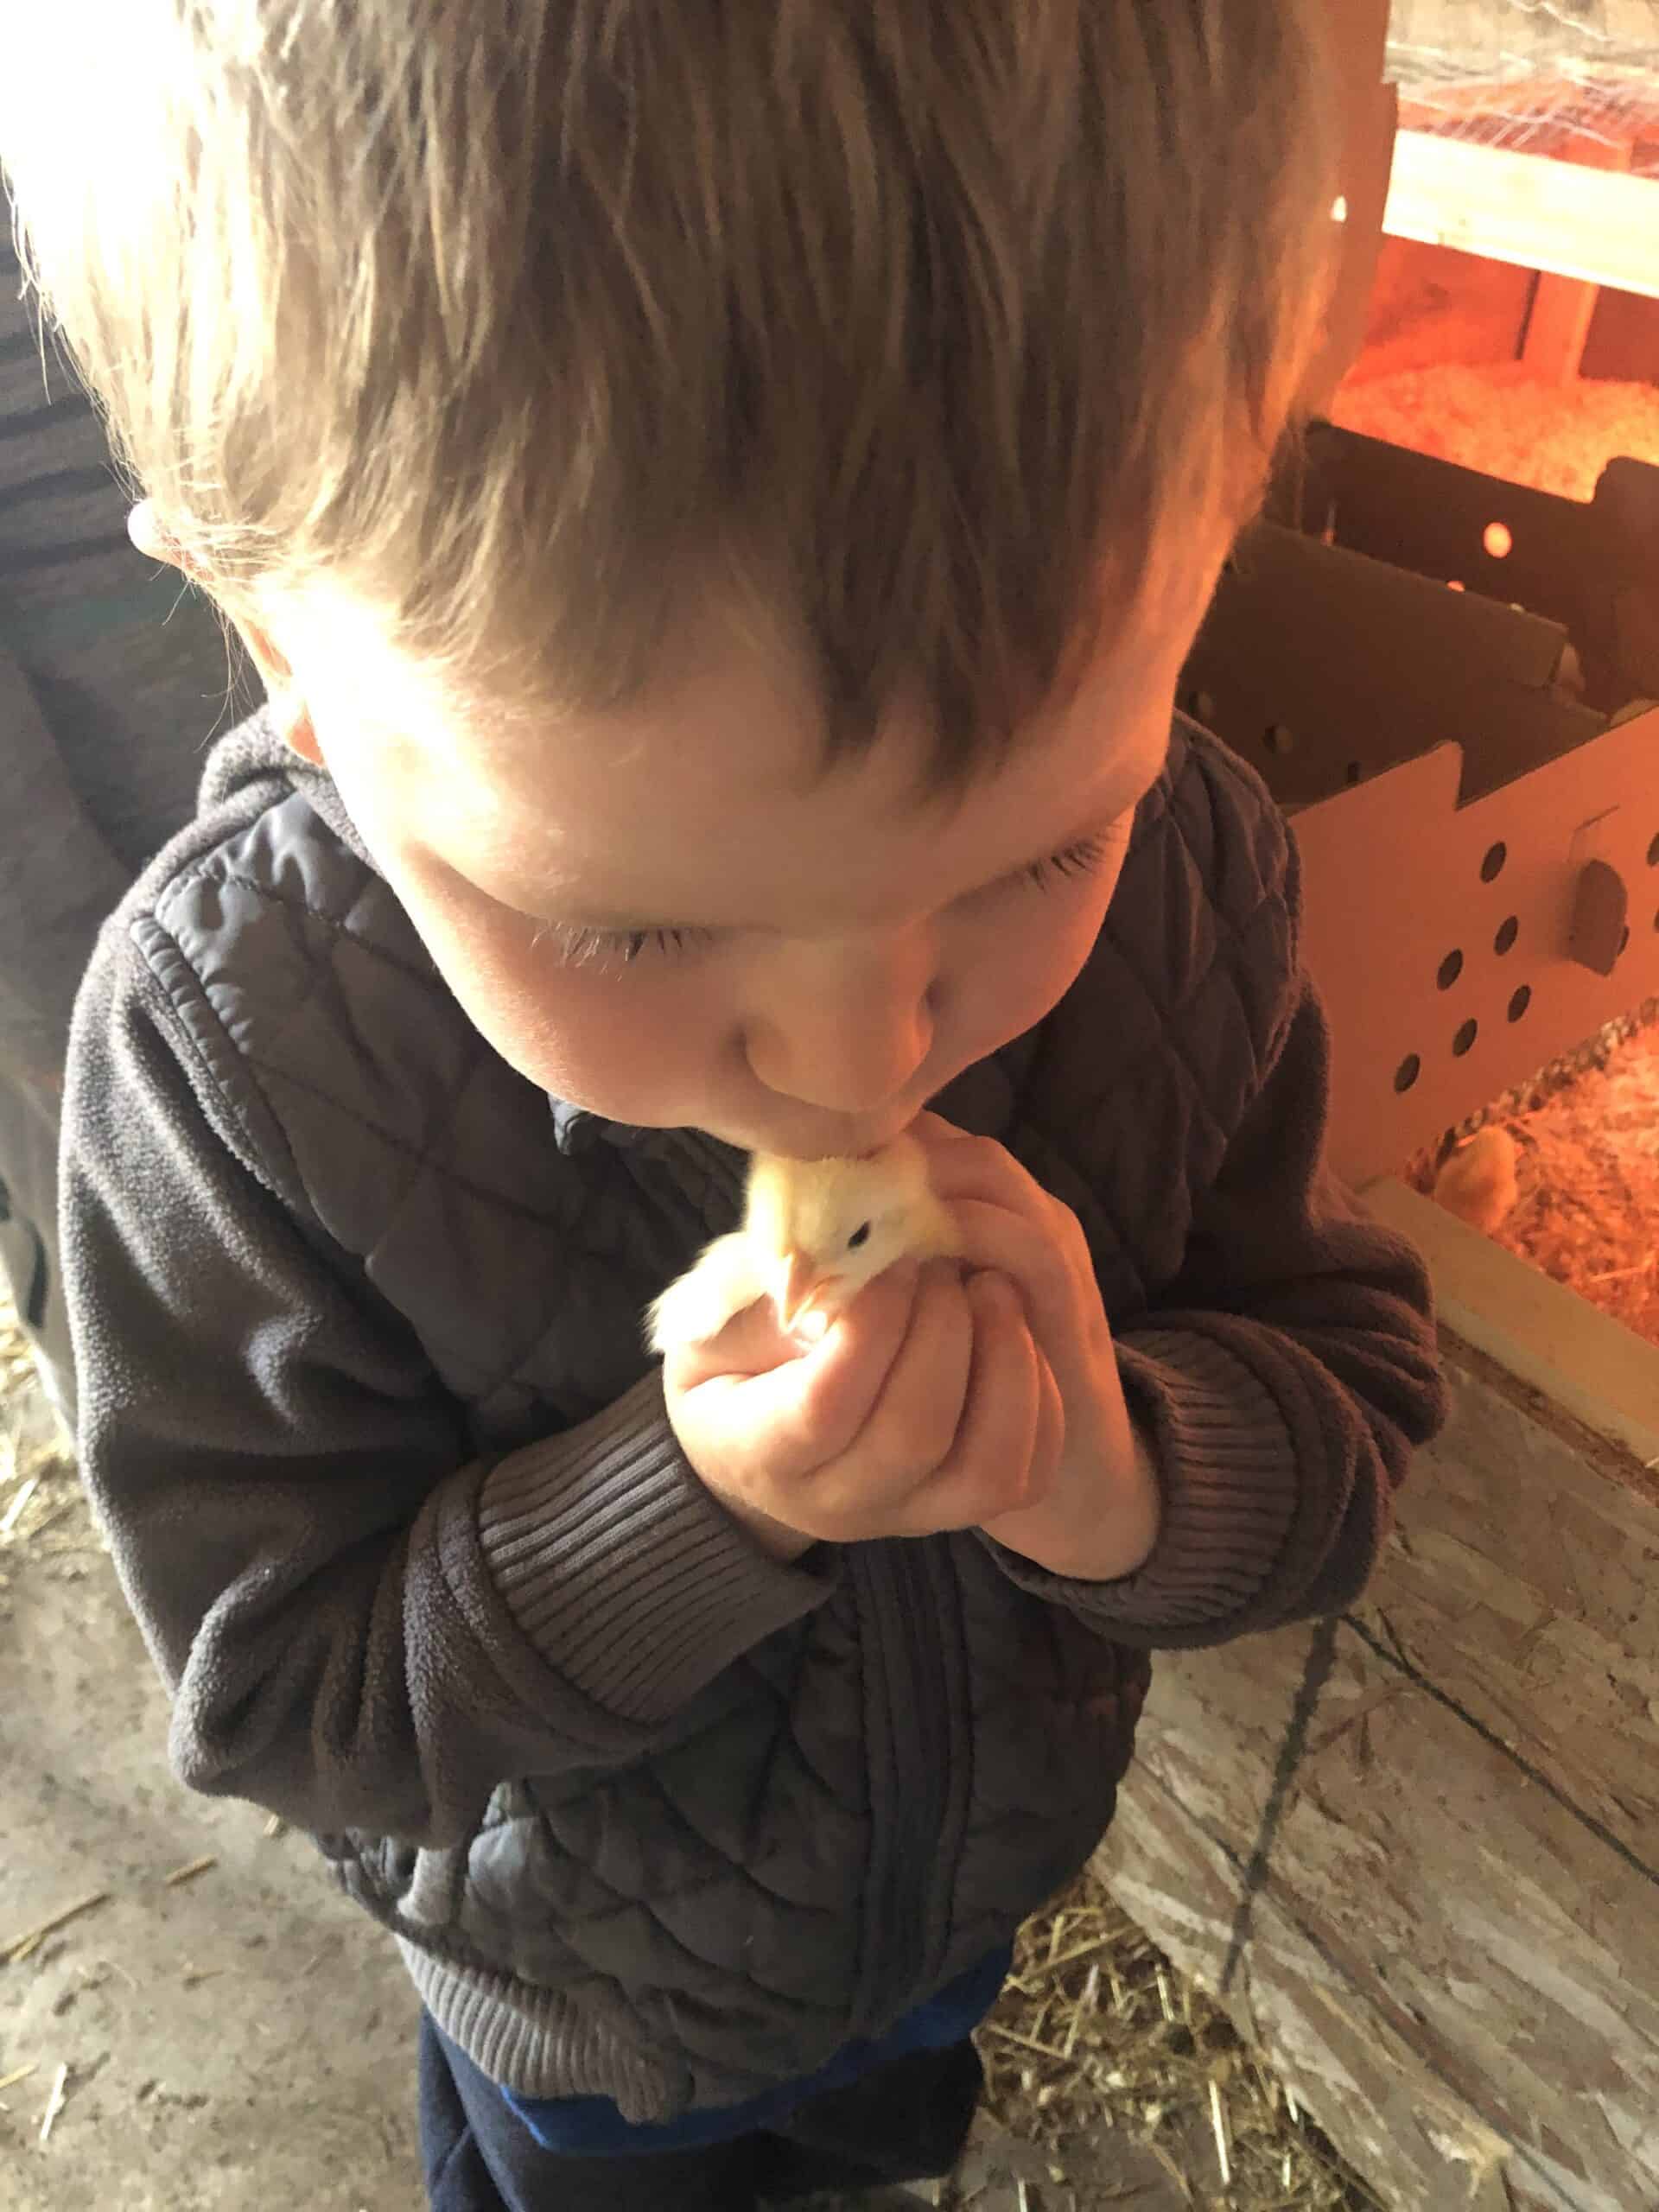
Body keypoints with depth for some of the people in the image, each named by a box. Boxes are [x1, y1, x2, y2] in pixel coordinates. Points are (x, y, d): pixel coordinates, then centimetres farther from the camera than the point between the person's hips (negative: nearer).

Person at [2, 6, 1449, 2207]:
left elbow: (1354, 1382, -17)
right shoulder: (221, 1036, -34)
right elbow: (273, 1685, -24)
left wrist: (1126, 1484, -40)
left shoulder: (1184, 867, -27)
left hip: (993, 1865, 3)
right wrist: (686, 1497, -42)